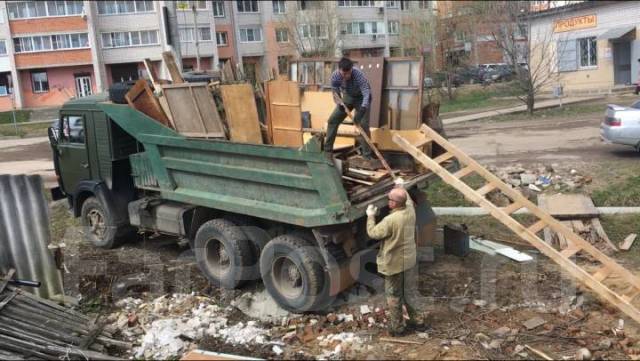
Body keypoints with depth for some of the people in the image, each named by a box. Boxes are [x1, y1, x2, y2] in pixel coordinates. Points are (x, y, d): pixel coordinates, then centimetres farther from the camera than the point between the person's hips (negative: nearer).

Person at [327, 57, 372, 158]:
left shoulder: (359, 75, -36)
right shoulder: (335, 76, -24)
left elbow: (367, 94, -43)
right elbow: (336, 92, -8)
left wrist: (362, 110, -58)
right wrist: (339, 103, -29)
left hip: (361, 98, -4)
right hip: (347, 97, 4)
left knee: (363, 124, -17)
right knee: (332, 120, -1)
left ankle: (367, 155, -9)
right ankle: (327, 149, 11)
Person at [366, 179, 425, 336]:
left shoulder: (390, 220, -29)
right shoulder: (411, 211, -8)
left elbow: (373, 233, -14)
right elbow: (408, 200, 17)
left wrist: (370, 216, 0)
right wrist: (401, 187, 31)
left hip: (394, 264, -7)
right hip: (410, 261, 7)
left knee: (394, 296, 11)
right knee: (410, 292, 22)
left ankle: (396, 327, 23)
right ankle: (417, 321, 35)